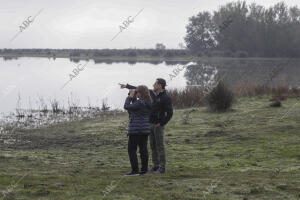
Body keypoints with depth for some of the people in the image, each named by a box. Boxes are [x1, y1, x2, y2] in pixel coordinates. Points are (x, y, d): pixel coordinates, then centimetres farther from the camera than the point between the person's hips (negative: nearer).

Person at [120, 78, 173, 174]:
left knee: (160, 146, -5)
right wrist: (127, 86, 17)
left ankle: (162, 168, 0)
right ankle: (155, 166, 17)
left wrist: (161, 123, -16)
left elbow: (170, 113, -17)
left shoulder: (166, 98, -15)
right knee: (153, 145, 10)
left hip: (159, 125, -7)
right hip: (151, 124, 7)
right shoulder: (152, 93, 7)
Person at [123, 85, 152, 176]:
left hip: (136, 130, -9)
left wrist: (130, 96, -4)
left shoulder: (140, 103, -19)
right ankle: (144, 170, 10)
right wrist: (133, 98, 8)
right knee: (143, 149, 9)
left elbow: (127, 107, -14)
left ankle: (135, 170, -4)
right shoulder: (148, 103, 9)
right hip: (145, 130, 9)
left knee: (132, 150, -1)